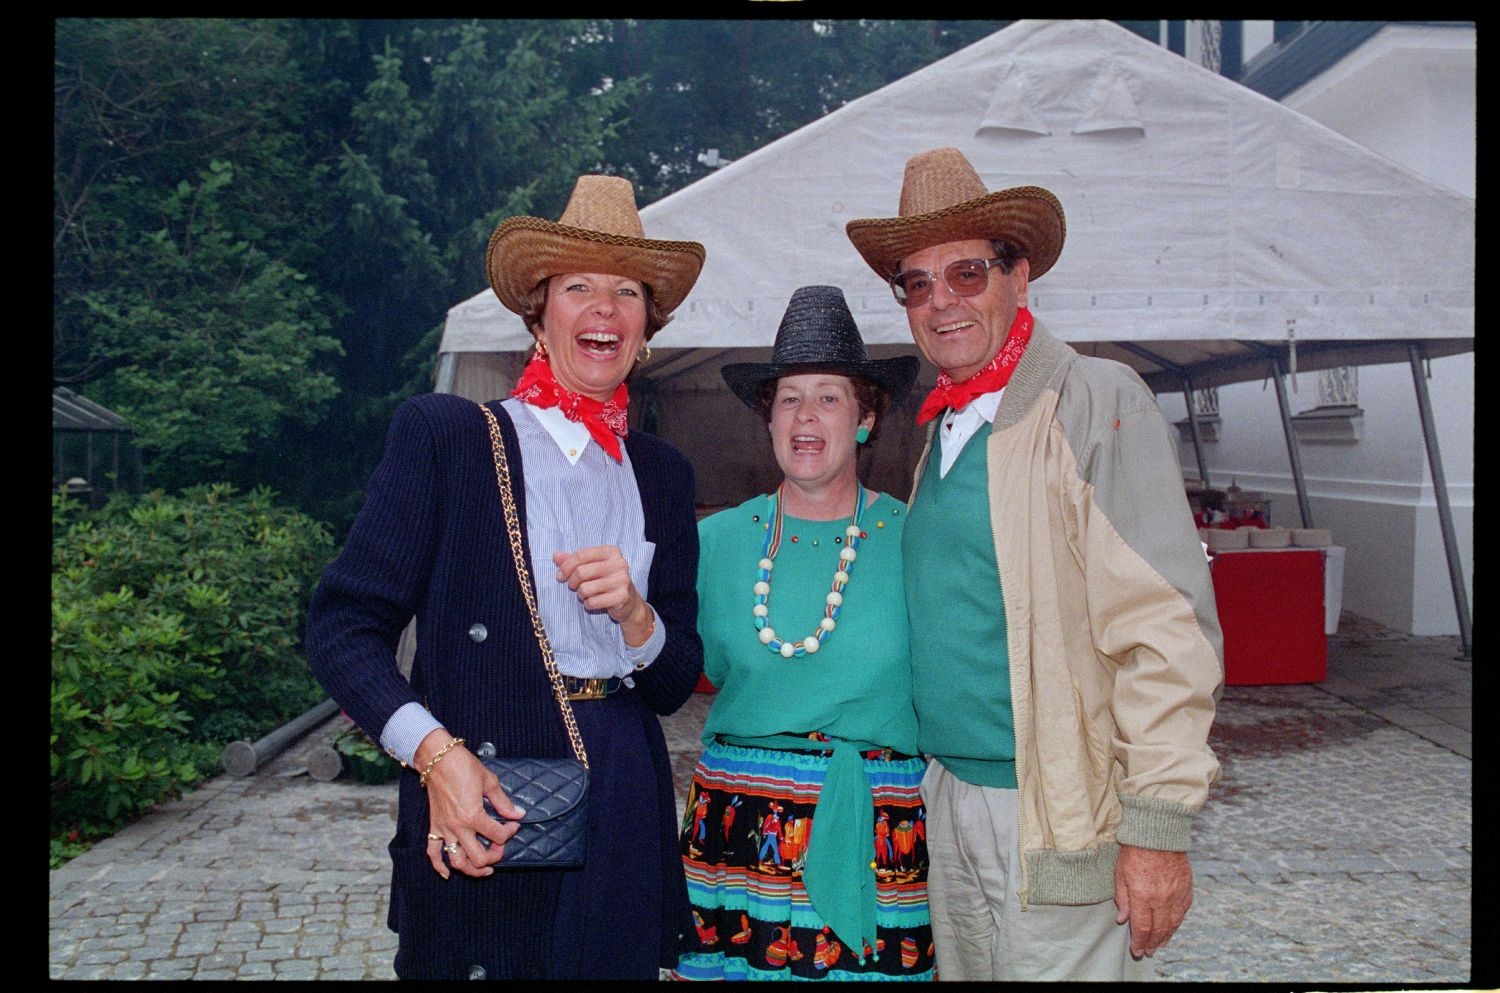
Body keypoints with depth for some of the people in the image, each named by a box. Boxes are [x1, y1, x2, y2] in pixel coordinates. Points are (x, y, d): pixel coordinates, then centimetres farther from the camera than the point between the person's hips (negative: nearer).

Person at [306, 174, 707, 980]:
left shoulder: (661, 473, 9)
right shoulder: (442, 432, -2)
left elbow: (675, 683, 9)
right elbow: (343, 625, -6)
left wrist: (633, 613, -11)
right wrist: (436, 754, -19)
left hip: (623, 820, 4)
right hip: (482, 817, -4)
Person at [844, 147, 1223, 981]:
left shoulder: (1100, 404, -12)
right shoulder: (943, 429, 11)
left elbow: (1169, 631, -17)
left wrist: (1159, 827, -19)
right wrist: (937, 786, 14)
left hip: (1061, 821, -7)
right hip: (951, 801, 7)